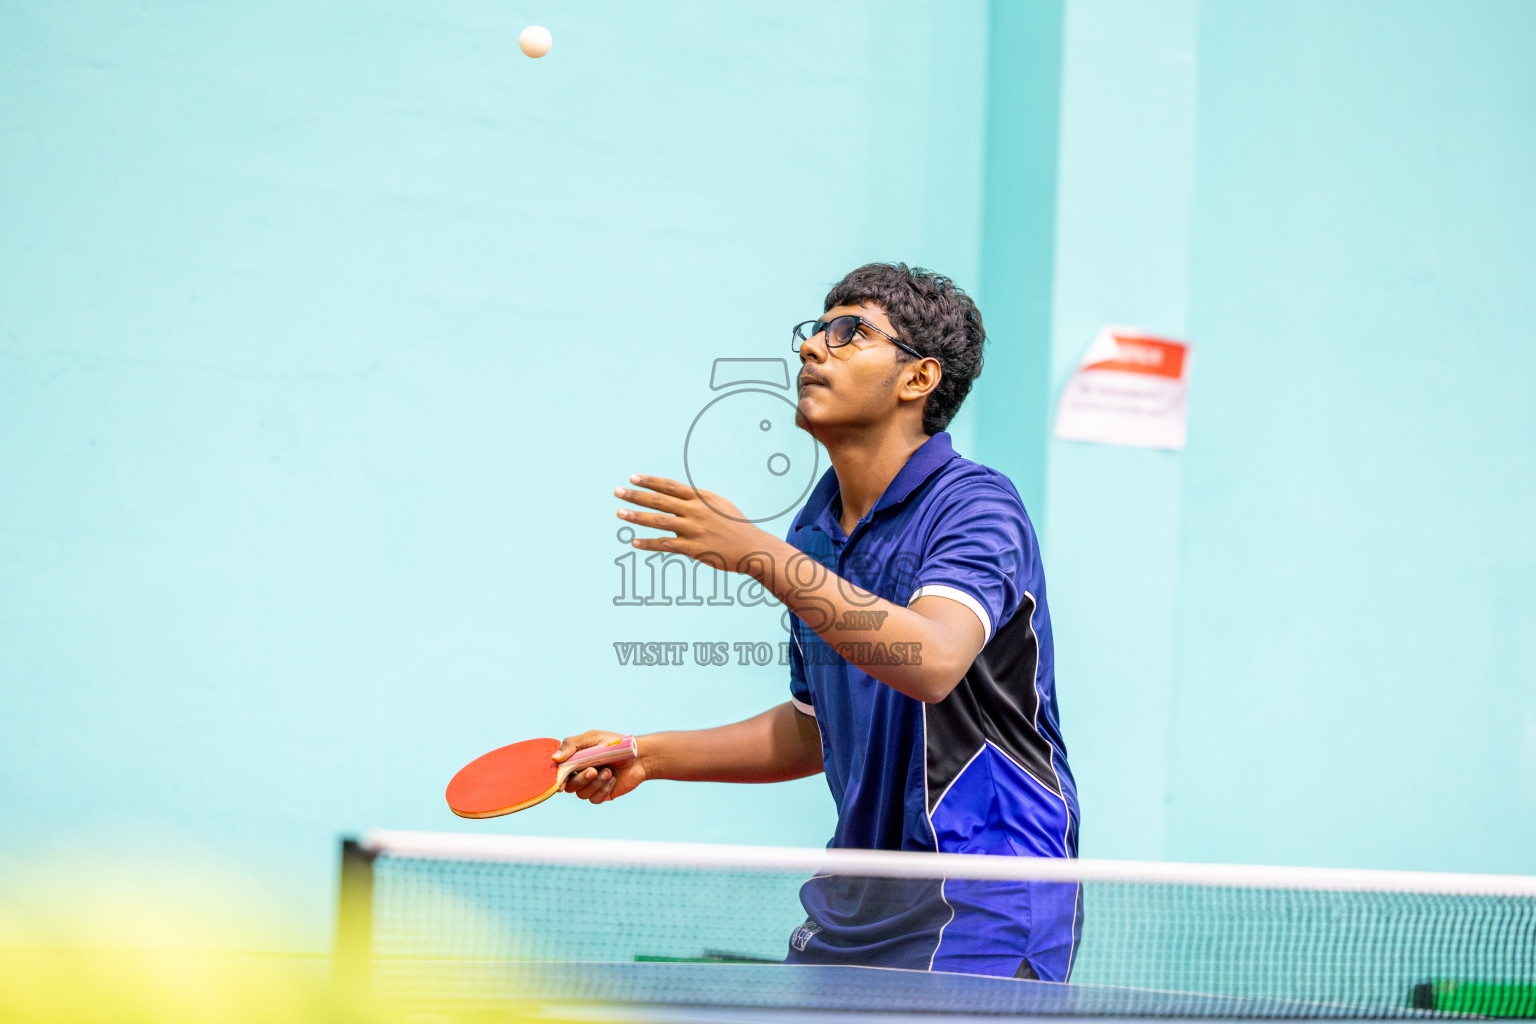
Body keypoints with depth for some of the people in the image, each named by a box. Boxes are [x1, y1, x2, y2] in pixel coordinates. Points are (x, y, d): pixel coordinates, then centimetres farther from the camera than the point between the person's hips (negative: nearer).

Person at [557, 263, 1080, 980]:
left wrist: (760, 555, -34)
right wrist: (650, 755, 16)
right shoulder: (812, 536, 11)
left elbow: (933, 663, -32)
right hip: (852, 911, 8)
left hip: (982, 912, -7)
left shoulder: (976, 505, -12)